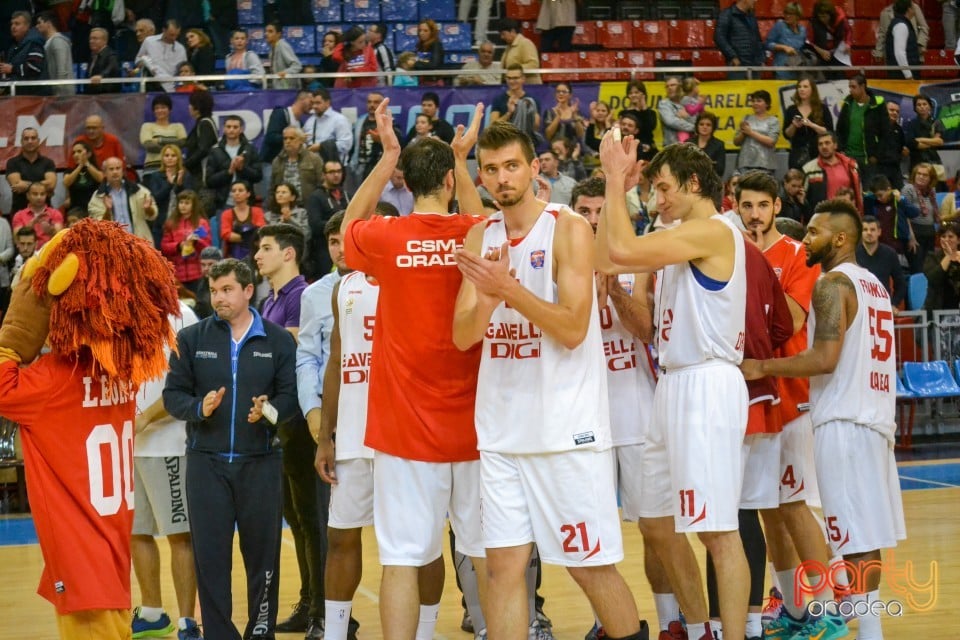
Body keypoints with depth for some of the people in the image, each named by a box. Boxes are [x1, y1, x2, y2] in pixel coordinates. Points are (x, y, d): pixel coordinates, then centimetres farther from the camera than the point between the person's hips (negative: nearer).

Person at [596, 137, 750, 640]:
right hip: (675, 387, 10)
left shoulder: (713, 231, -12)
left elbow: (622, 250, -23)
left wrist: (616, 178, -12)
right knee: (657, 523, 15)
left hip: (706, 386, -10)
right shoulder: (683, 238, 18)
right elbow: (605, 259, 11)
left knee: (718, 530, -11)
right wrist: (615, 182, 10)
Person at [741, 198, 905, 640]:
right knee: (866, 533, 13)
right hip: (875, 416, 9)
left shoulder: (833, 284, -12)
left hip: (844, 420, -9)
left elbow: (825, 358, -22)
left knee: (857, 537, -7)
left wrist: (762, 367, -14)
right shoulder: (873, 284, 16)